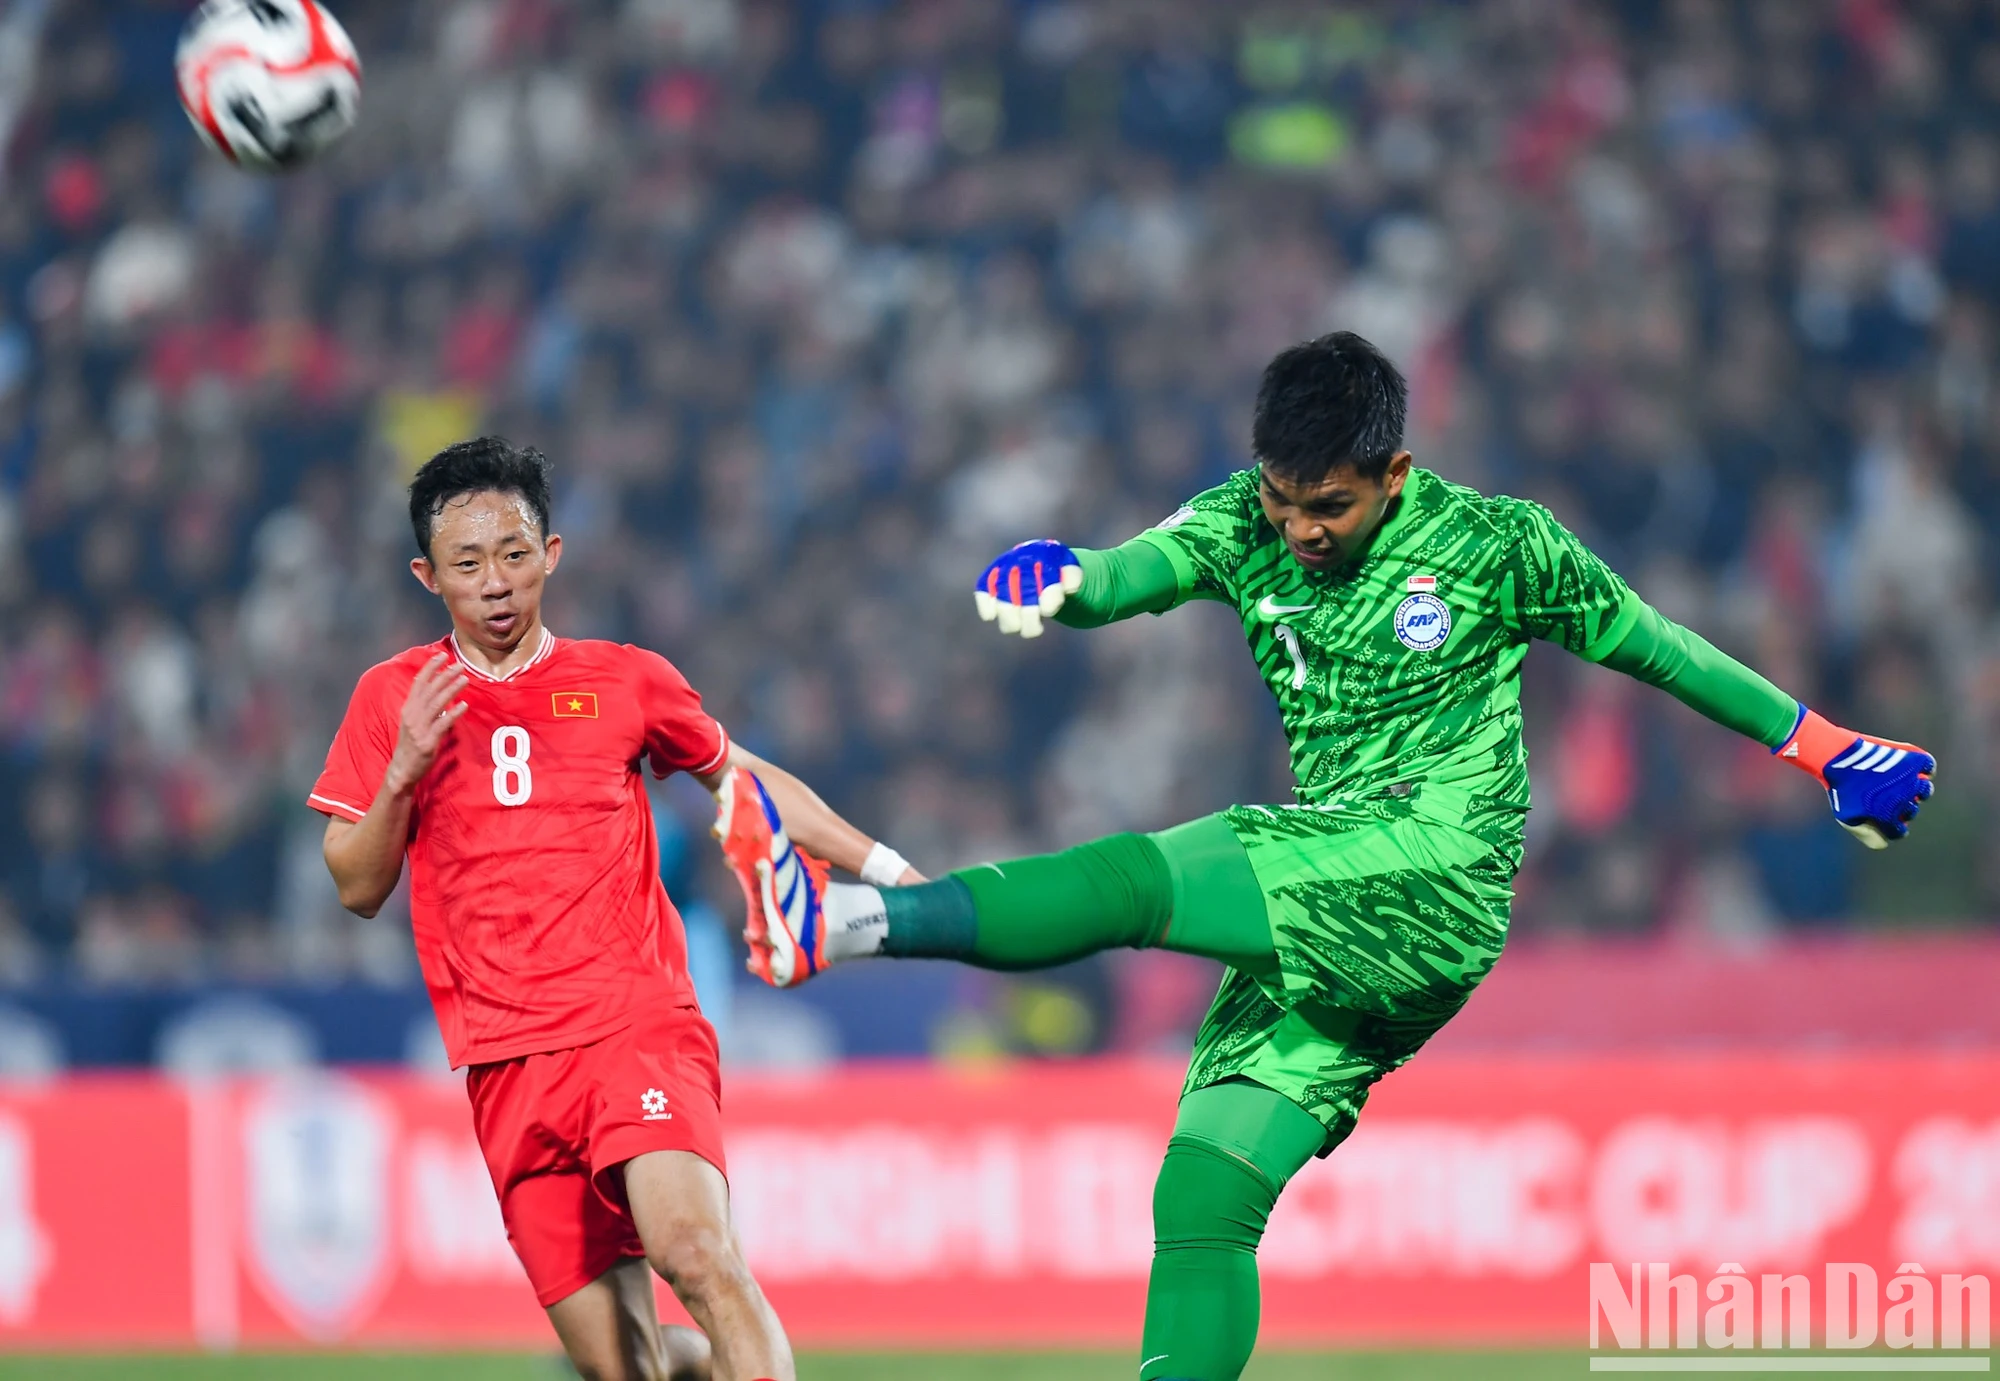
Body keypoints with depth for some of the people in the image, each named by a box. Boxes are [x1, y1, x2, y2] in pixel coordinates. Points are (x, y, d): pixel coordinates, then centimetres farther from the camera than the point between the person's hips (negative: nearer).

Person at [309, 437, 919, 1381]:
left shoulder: (626, 682, 7)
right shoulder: (395, 699, 8)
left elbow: (743, 779, 23)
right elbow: (357, 888, 8)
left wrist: (888, 870, 18)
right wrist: (403, 772, -9)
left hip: (640, 1024, -1)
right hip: (510, 1068, 2)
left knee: (694, 1249, -31)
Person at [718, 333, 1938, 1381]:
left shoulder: (1493, 543, 0)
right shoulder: (1248, 525, 9)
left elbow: (1651, 645, 10)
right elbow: (1149, 567, -11)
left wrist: (1819, 743, 16)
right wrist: (1067, 585, -35)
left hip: (1439, 875, -6)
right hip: (1323, 921, 6)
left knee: (1132, 879, -27)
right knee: (1203, 1201, -5)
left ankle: (847, 923, -41)